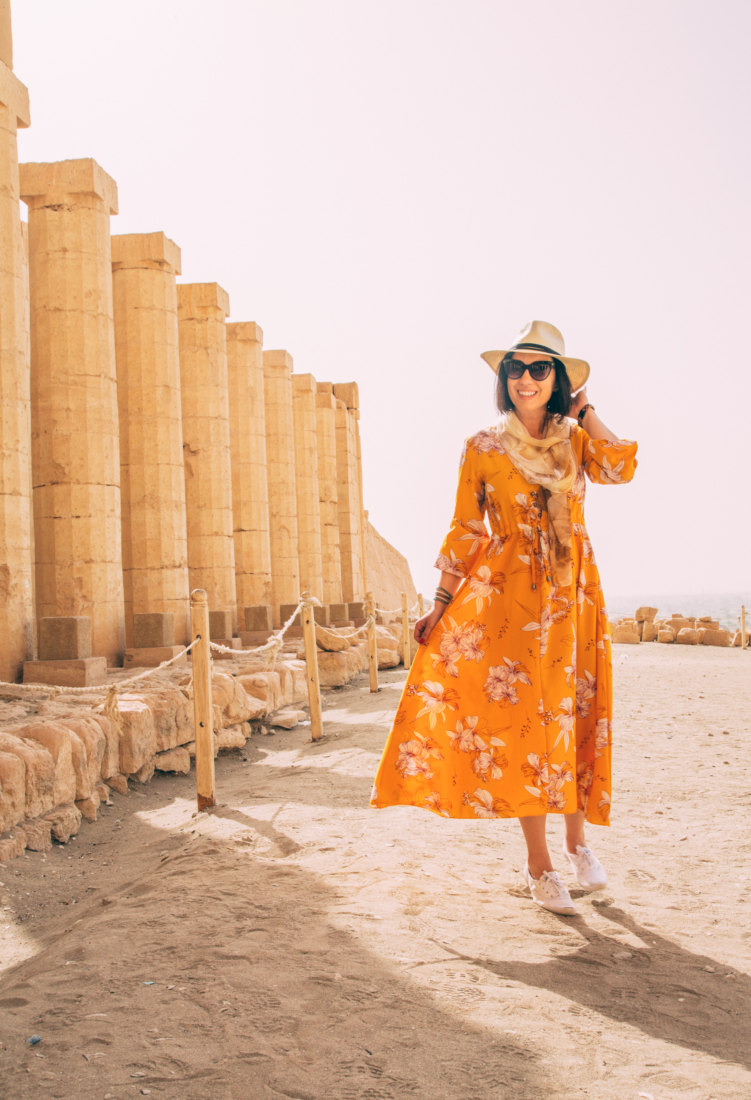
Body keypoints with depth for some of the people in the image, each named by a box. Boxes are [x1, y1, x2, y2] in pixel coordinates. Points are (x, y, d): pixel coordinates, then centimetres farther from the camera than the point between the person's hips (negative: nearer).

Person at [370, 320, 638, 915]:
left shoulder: (575, 441, 8)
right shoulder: (483, 450, 2)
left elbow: (620, 468, -13)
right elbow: (465, 532, 4)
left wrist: (585, 409, -3)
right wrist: (441, 605, 2)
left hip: (575, 596, 3)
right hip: (511, 597, -2)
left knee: (577, 715, 8)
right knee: (526, 721, -4)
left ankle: (578, 840, 26)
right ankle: (539, 864, 6)